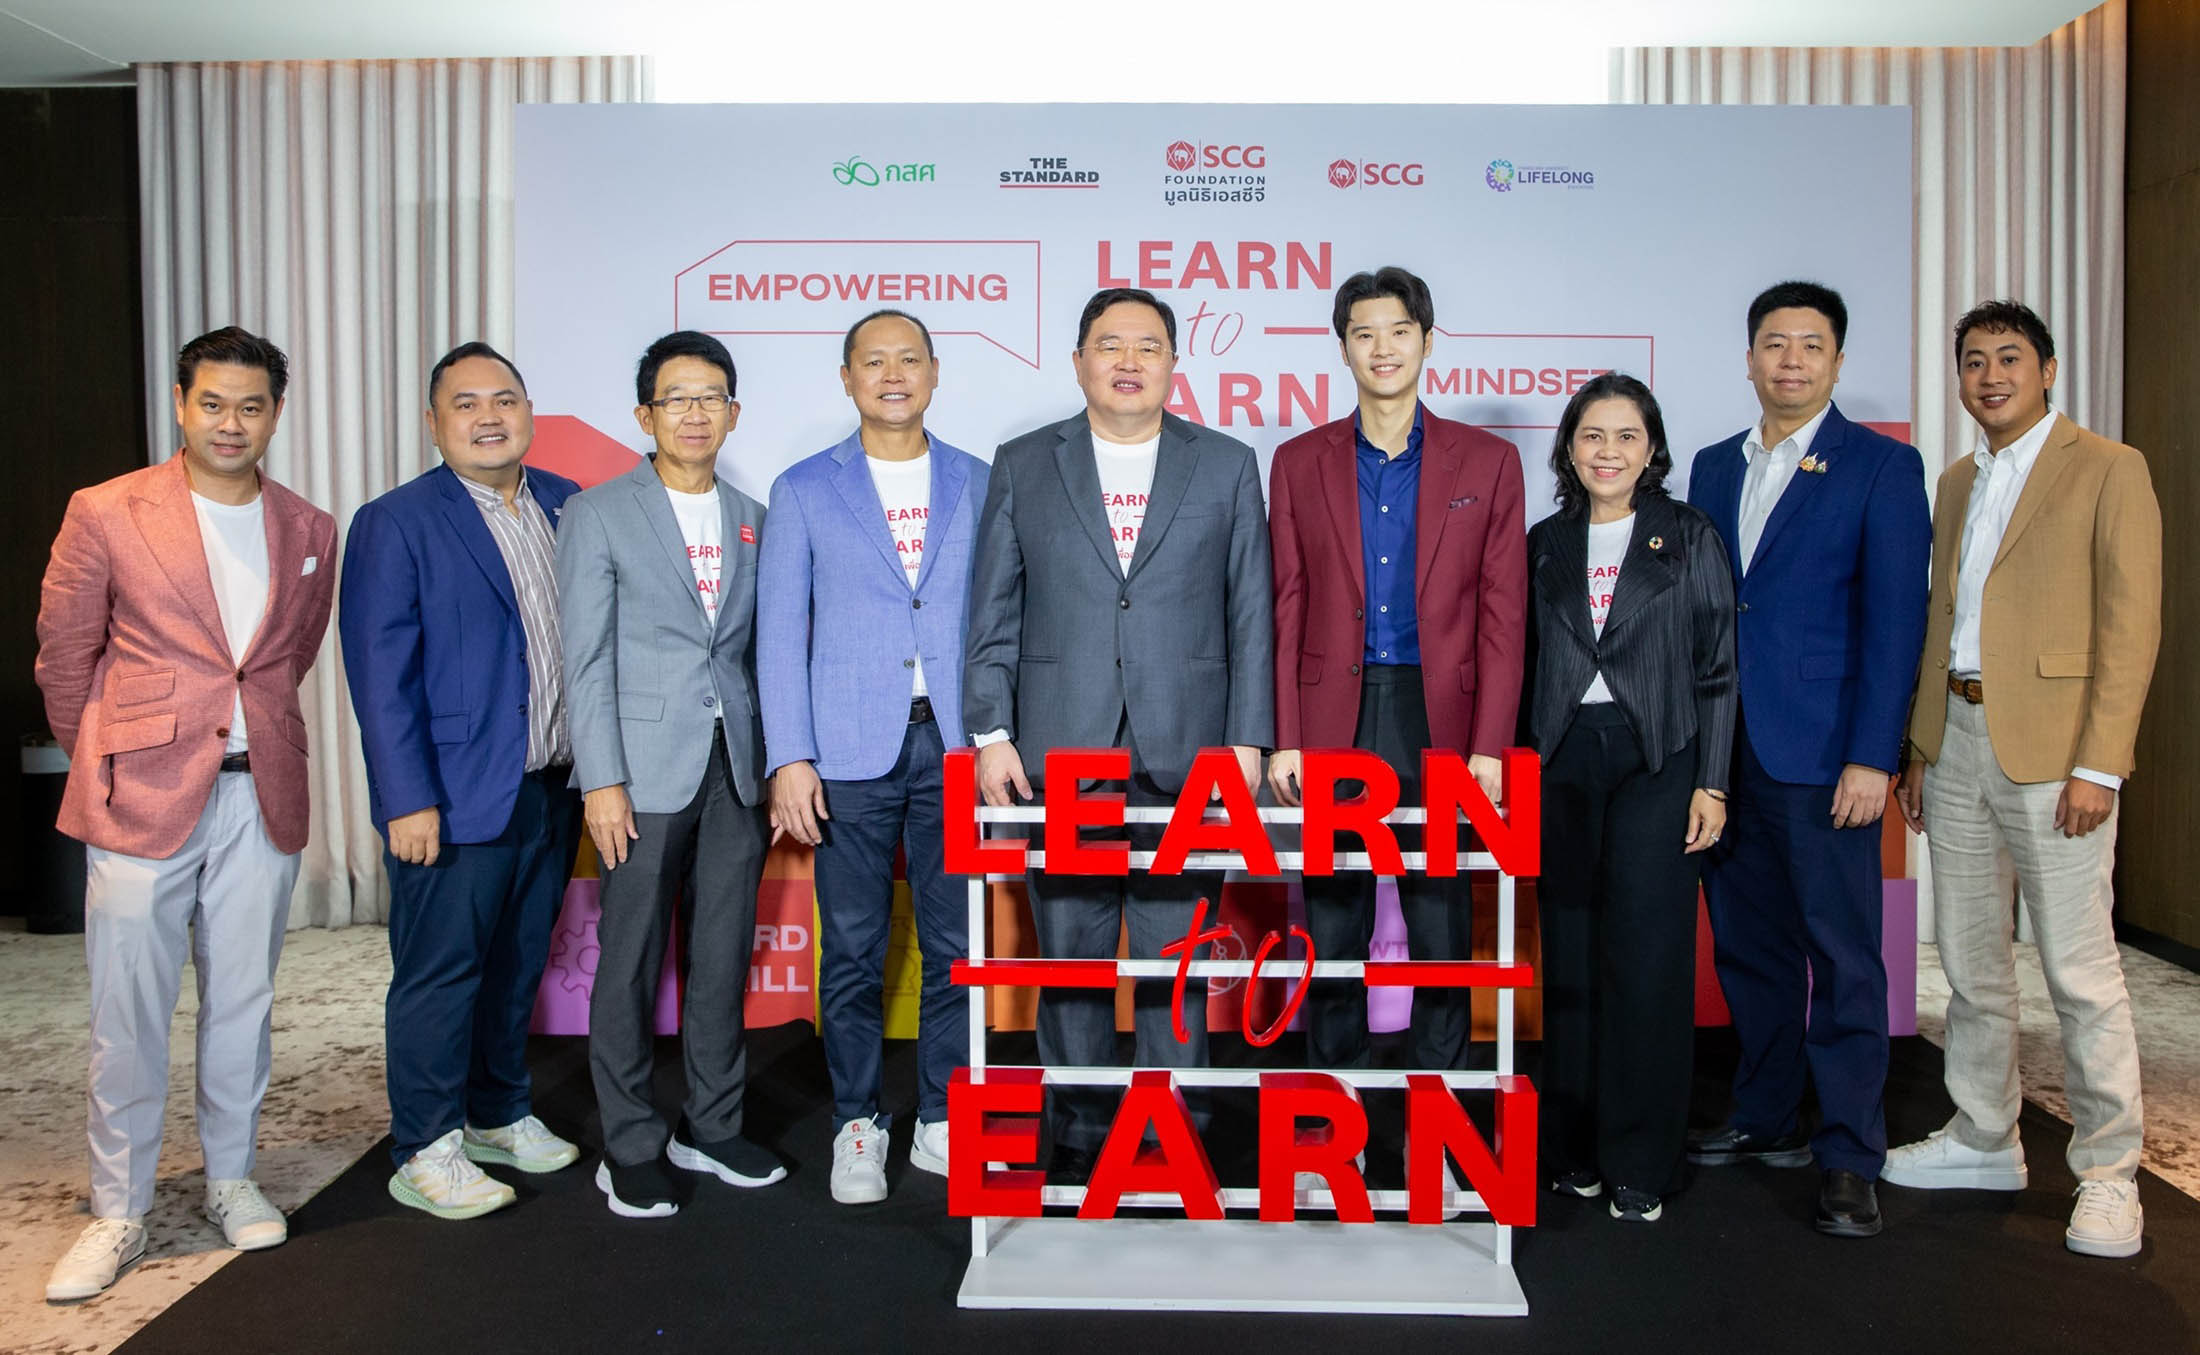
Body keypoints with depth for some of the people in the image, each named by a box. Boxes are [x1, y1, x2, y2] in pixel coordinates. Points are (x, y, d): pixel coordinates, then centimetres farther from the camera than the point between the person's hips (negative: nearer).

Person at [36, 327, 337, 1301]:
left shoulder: (310, 533, 7)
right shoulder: (107, 514, -3)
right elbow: (63, 653, 6)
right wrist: (102, 759, 13)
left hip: (262, 796, 3)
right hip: (144, 795, -3)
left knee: (243, 1003, 11)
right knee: (127, 1016, 4)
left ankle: (230, 1179, 28)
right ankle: (118, 1212, 19)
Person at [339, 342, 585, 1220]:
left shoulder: (567, 507, 9)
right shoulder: (394, 524, -6)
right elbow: (380, 676, -10)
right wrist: (410, 800, -15)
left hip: (552, 788, 6)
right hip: (456, 797, -5)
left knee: (518, 964, 17)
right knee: (441, 974, 3)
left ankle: (499, 1115, 33)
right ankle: (424, 1153, 17)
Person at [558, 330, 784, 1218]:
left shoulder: (753, 520, 12)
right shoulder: (599, 513, 1)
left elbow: (759, 650, 13)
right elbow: (587, 658, -4)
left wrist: (777, 761, 6)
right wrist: (602, 779, -10)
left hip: (735, 767, 4)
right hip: (648, 768, -4)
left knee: (723, 955, 10)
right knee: (632, 960, 2)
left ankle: (711, 1128, 24)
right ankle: (630, 1149, 15)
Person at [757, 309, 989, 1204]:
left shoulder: (978, 485, 10)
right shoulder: (804, 490, 7)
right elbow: (781, 632, 3)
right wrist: (789, 758, -5)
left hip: (954, 747, 1)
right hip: (850, 751, -1)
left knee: (955, 945, 6)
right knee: (852, 949, 6)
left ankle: (942, 1123, 21)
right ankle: (857, 1125, 21)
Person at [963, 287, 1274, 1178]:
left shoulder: (1227, 466, 8)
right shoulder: (1023, 466, 9)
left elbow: (1251, 616, 6)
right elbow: (992, 617, 7)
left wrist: (1247, 740, -1)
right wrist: (990, 733, -2)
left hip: (1186, 758, 0)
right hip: (1058, 754, 1)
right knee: (1070, 955, 7)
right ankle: (1078, 1134, 21)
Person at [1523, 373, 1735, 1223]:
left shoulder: (1690, 539, 4)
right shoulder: (1546, 543, 11)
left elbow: (1716, 668, 2)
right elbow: (1528, 666, 11)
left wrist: (1711, 783, -4)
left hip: (1657, 760, -2)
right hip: (1562, 761, 3)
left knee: (1647, 954, -3)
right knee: (1569, 954, 6)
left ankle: (1638, 1162, 8)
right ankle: (1573, 1144, 18)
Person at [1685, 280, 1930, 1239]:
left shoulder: (1882, 467, -1)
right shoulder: (1714, 467, 14)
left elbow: (1895, 618, -7)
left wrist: (1871, 756, -14)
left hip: (1821, 754, -5)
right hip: (1723, 751, 5)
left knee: (1843, 957, 0)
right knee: (1747, 944, 13)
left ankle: (1849, 1159, 10)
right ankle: (1766, 1121, 28)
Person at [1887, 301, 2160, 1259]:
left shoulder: (2108, 468, -3)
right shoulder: (1957, 483, 16)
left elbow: (2132, 625, -9)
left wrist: (2099, 764, -15)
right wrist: (1921, 749, 13)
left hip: (2051, 749, -6)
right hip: (1957, 740, 6)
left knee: (2079, 971, -1)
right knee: (1971, 961, 13)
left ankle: (2108, 1175, 12)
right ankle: (1984, 1140, 26)